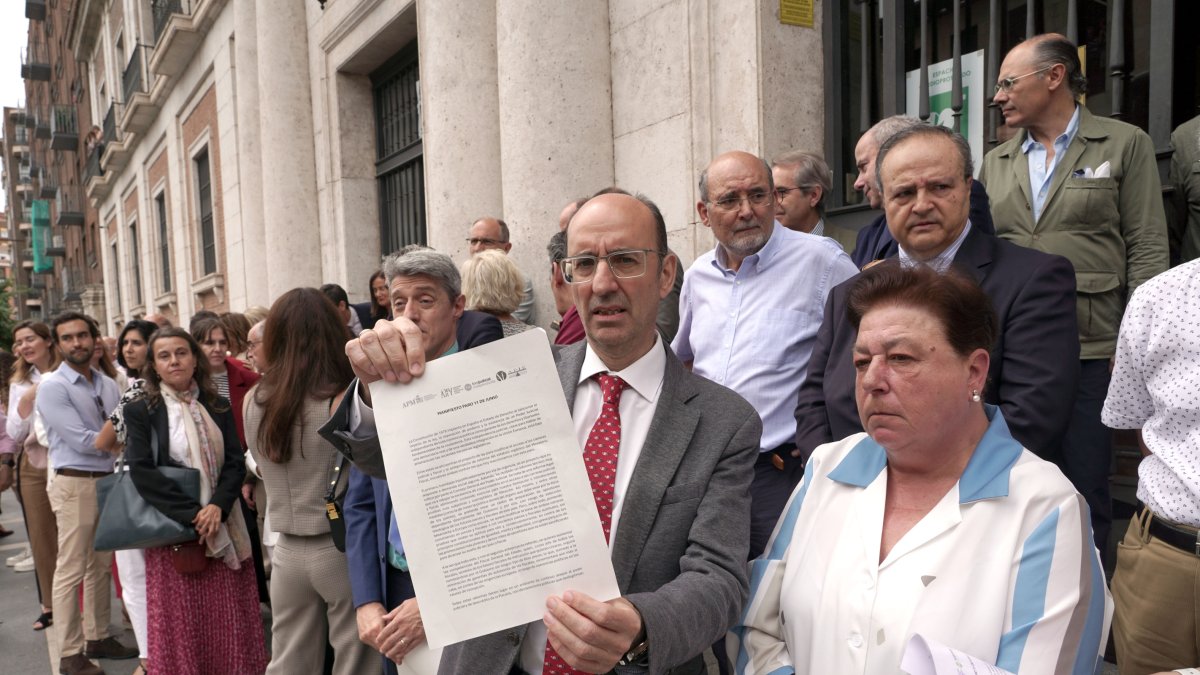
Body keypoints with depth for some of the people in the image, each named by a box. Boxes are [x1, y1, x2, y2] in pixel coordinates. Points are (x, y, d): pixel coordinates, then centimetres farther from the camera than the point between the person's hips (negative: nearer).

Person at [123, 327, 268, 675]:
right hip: (173, 529, -3)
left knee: (229, 623, 7)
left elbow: (236, 461, 2)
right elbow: (141, 472, -11)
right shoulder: (140, 411, -2)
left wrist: (217, 506, -16)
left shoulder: (219, 407, 8)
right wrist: (191, 514, -17)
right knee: (182, 626, 4)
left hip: (223, 525, 3)